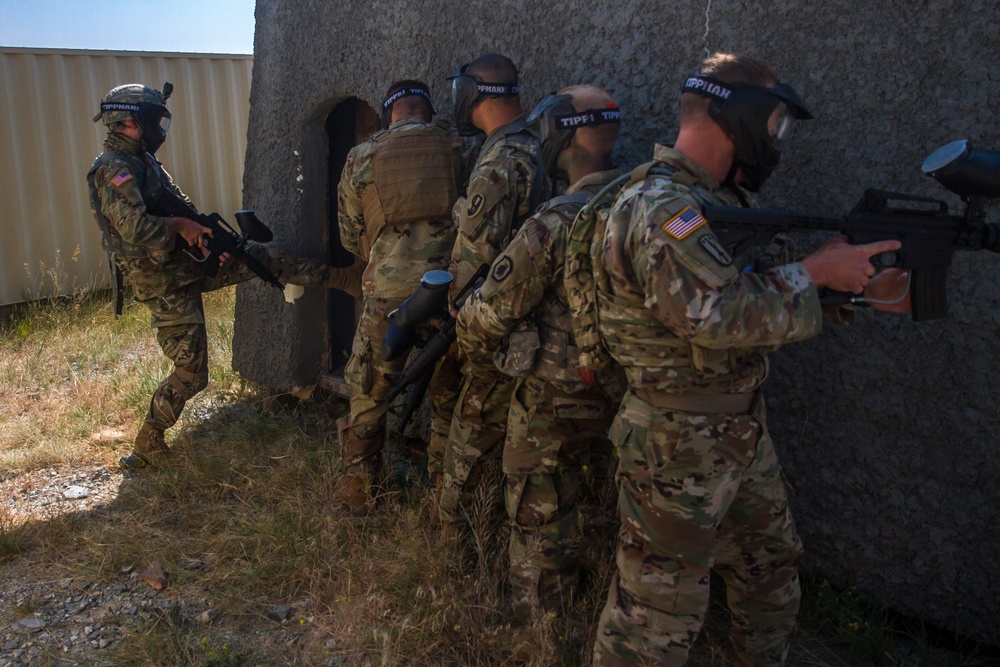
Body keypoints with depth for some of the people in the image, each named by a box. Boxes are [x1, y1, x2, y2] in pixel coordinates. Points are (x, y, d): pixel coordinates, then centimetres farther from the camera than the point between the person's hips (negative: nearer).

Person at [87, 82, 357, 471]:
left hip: (183, 262, 9)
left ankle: (338, 277, 24)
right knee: (191, 373, -4)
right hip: (162, 282, -9)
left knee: (258, 256, 11)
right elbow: (135, 228, -32)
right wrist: (182, 226, -16)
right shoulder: (114, 170, -19)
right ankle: (147, 446, 12)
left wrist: (192, 227, -13)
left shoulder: (144, 161, 10)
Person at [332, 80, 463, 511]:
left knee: (369, 395, 15)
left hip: (387, 296, 0)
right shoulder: (459, 150, 2)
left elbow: (350, 237, 10)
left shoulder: (361, 157, 4)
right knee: (449, 397, 15)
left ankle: (356, 486, 26)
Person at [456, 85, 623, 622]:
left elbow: (490, 312, -16)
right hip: (625, 396, 7)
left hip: (553, 402, -7)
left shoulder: (555, 224, -24)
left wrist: (474, 351, 4)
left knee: (540, 523, 13)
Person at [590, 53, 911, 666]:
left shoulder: (720, 200, 9)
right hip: (678, 448, -10)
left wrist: (868, 286, 1)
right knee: (660, 616, 4)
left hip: (743, 435, 10)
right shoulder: (659, 207, -23)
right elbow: (722, 314, -33)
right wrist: (817, 270, -20)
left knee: (773, 570, 26)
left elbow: (769, 297, 12)